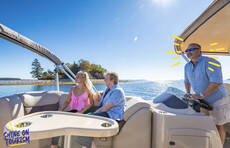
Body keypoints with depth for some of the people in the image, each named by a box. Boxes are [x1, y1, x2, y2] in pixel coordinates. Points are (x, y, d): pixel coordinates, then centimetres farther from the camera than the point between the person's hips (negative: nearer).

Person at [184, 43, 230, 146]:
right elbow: (187, 81, 17)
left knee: (218, 125, 7)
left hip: (217, 100, -6)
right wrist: (188, 93, 5)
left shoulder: (209, 62, -21)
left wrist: (201, 95, -30)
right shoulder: (187, 66, 2)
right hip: (202, 101, 6)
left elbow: (216, 81, -30)